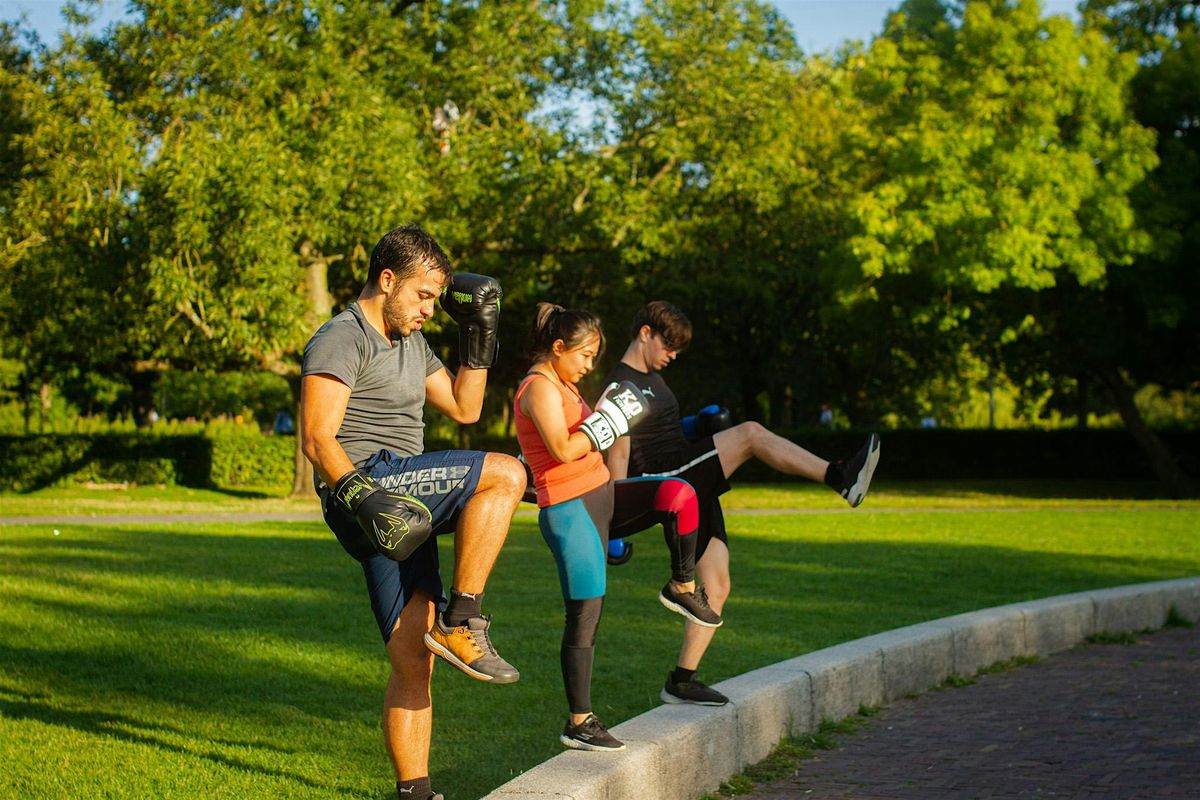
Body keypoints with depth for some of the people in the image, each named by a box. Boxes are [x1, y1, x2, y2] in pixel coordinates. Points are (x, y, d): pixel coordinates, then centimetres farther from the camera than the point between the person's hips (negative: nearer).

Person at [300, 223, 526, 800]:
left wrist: (478, 336, 21)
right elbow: (317, 438, -15)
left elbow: (464, 408, 31)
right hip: (364, 484, -9)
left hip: (399, 508, 9)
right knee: (505, 475, -21)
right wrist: (361, 494, -30)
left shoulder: (410, 344, 24)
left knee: (415, 666, 3)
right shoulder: (343, 339, -5)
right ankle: (462, 624, -19)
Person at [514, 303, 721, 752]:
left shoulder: (561, 387, 18)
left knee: (677, 494, -14)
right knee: (586, 614, -7)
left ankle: (682, 588, 2)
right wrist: (611, 421, -19)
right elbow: (562, 448, -25)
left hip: (602, 496, 9)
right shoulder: (540, 388, -12)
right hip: (570, 509, -9)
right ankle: (578, 723, 1)